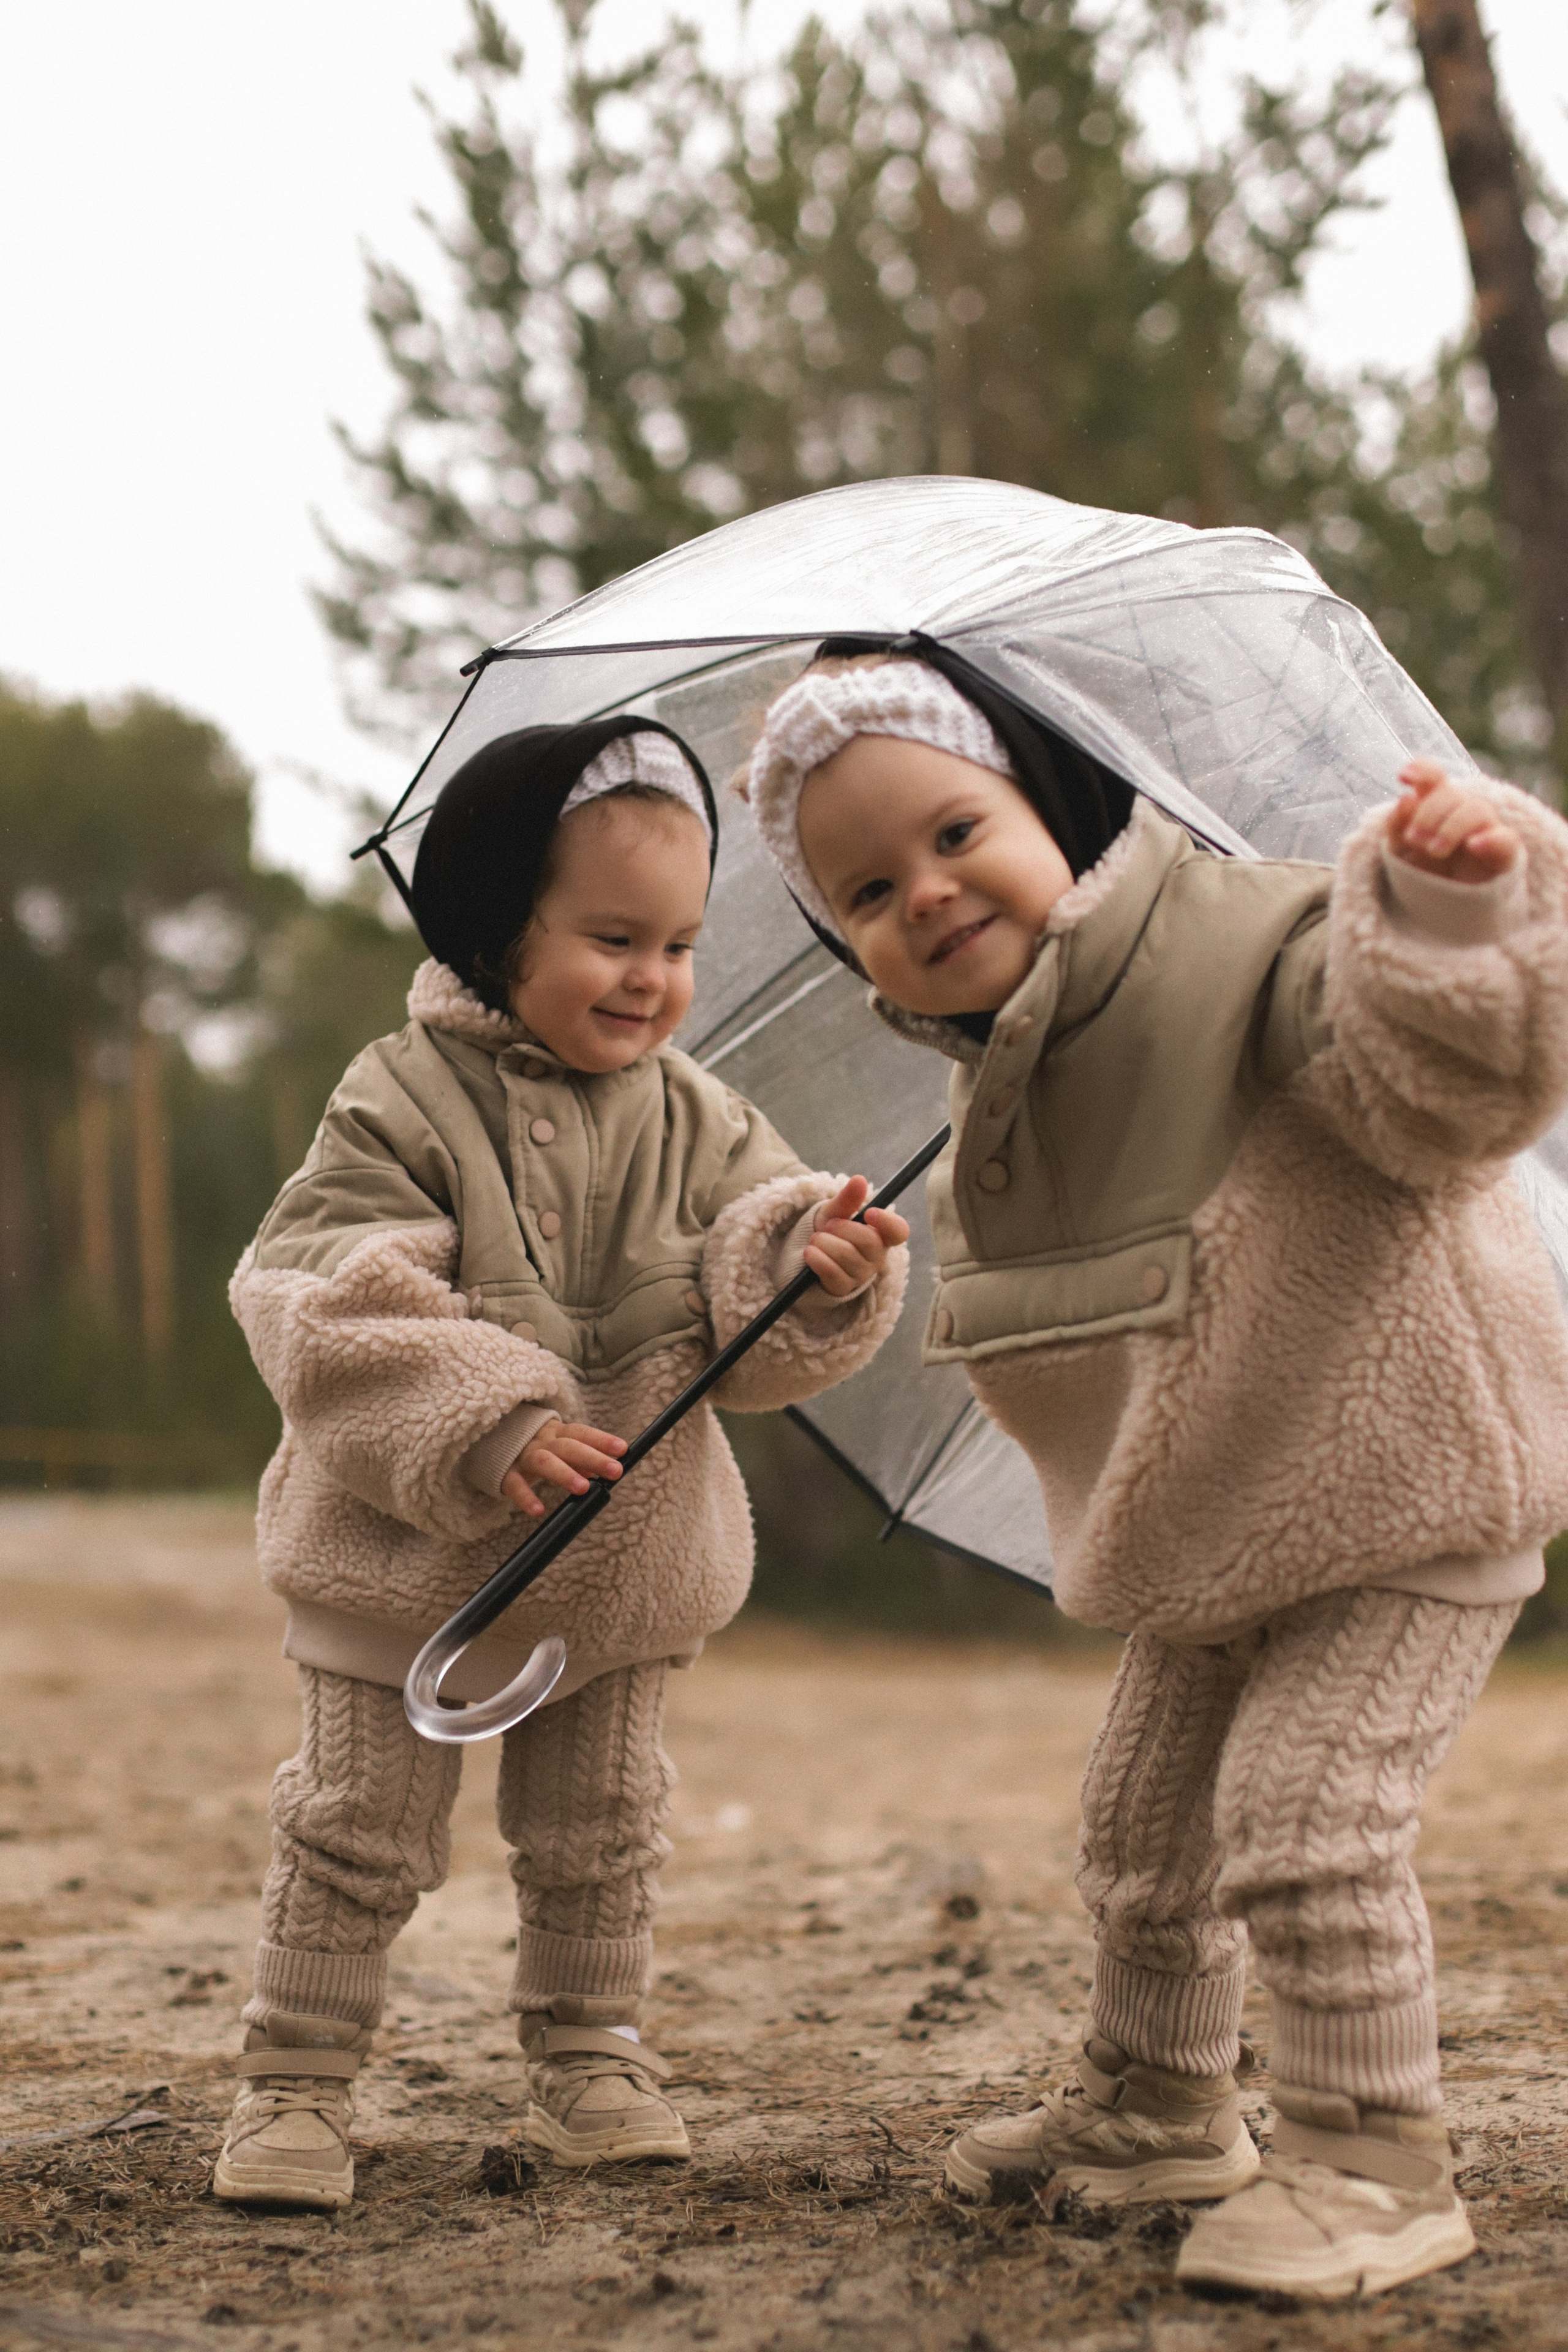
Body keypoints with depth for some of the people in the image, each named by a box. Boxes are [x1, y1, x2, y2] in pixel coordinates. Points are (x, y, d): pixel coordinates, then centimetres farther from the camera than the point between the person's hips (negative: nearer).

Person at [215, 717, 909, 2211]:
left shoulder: (695, 1121, -1)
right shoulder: (405, 1107, -15)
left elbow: (749, 1322, -7)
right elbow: (330, 1306, -23)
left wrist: (815, 1267, -31)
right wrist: (488, 1430, -33)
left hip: (627, 1561, 4)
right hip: (412, 1554, -4)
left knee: (600, 1833, 15)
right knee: (359, 1831, 4)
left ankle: (590, 2060, 31)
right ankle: (297, 2081, 17)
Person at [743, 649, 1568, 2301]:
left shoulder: (1253, 947, -22)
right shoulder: (1000, 1110, 3)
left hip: (1405, 1483, -8)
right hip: (1209, 1527, 8)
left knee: (1302, 1821, -16)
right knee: (1142, 1823, 17)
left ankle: (1368, 2163, 1)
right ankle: (1156, 2107, 39)